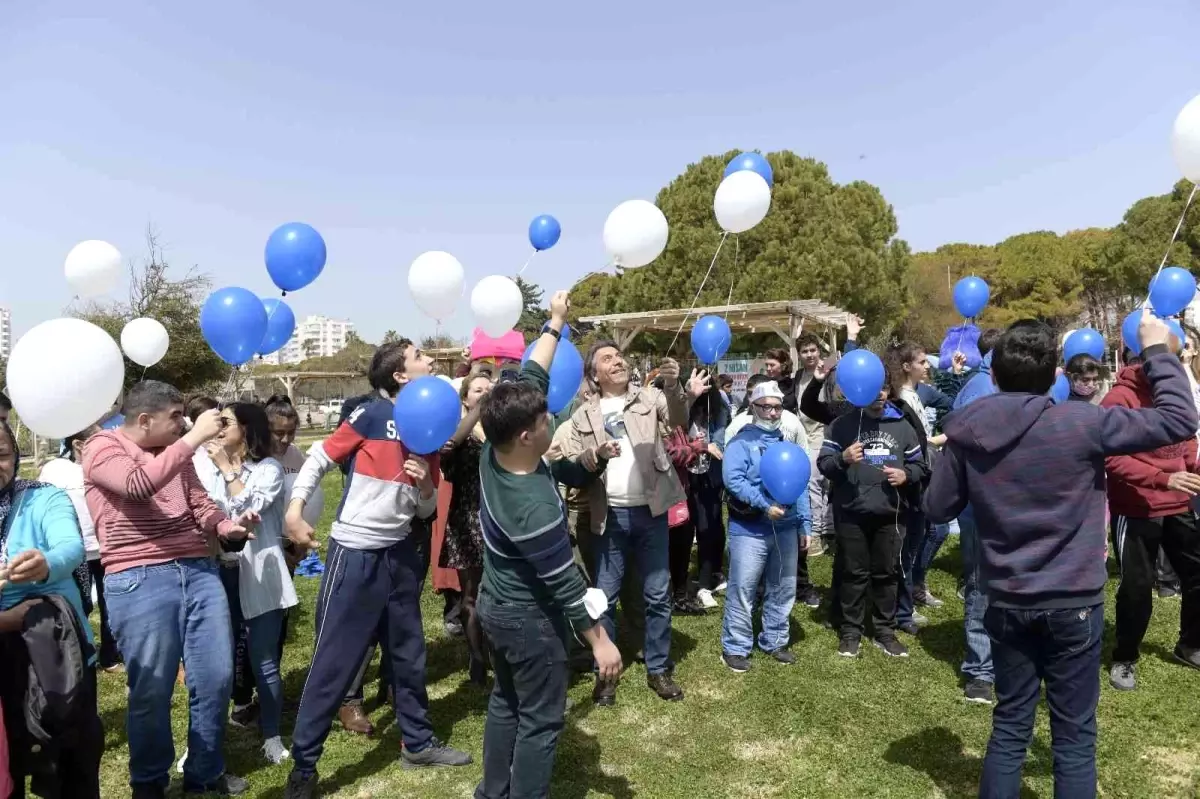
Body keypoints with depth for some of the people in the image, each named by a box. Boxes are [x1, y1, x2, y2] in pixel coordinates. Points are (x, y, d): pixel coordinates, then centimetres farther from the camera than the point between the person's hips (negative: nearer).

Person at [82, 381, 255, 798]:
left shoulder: (175, 452, 16)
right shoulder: (102, 447, -2)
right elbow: (139, 484, -22)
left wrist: (229, 527, -5)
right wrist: (194, 438, -21)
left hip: (199, 571, 6)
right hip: (138, 580, -5)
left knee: (216, 678, 8)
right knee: (152, 690, 4)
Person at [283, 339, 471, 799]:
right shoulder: (372, 414, -11)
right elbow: (318, 460, -7)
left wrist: (425, 484, -9)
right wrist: (294, 510, -17)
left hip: (400, 553, 7)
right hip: (355, 554, -7)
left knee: (409, 655, 17)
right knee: (334, 662, 1)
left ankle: (418, 743, 34)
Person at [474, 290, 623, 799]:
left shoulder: (493, 451, -13)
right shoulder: (534, 507, -34)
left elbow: (530, 379, -3)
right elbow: (565, 584, -26)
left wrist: (555, 323, 3)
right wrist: (600, 640, -15)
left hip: (496, 606, 9)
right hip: (530, 619, -9)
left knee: (506, 702, 23)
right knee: (541, 719, 8)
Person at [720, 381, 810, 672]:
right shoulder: (741, 441, -6)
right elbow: (733, 479, -19)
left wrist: (804, 525, 10)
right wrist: (764, 505, -24)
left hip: (786, 528, 6)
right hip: (750, 529, -6)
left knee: (783, 589, 15)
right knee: (742, 591, -1)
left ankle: (774, 641, 30)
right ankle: (735, 647, 12)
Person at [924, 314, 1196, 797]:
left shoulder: (967, 433, -6)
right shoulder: (1080, 424, -17)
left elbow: (937, 508, 2)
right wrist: (1157, 350, 2)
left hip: (1007, 602, 3)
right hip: (1073, 604, -3)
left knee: (1010, 724, 16)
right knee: (1074, 734, 11)